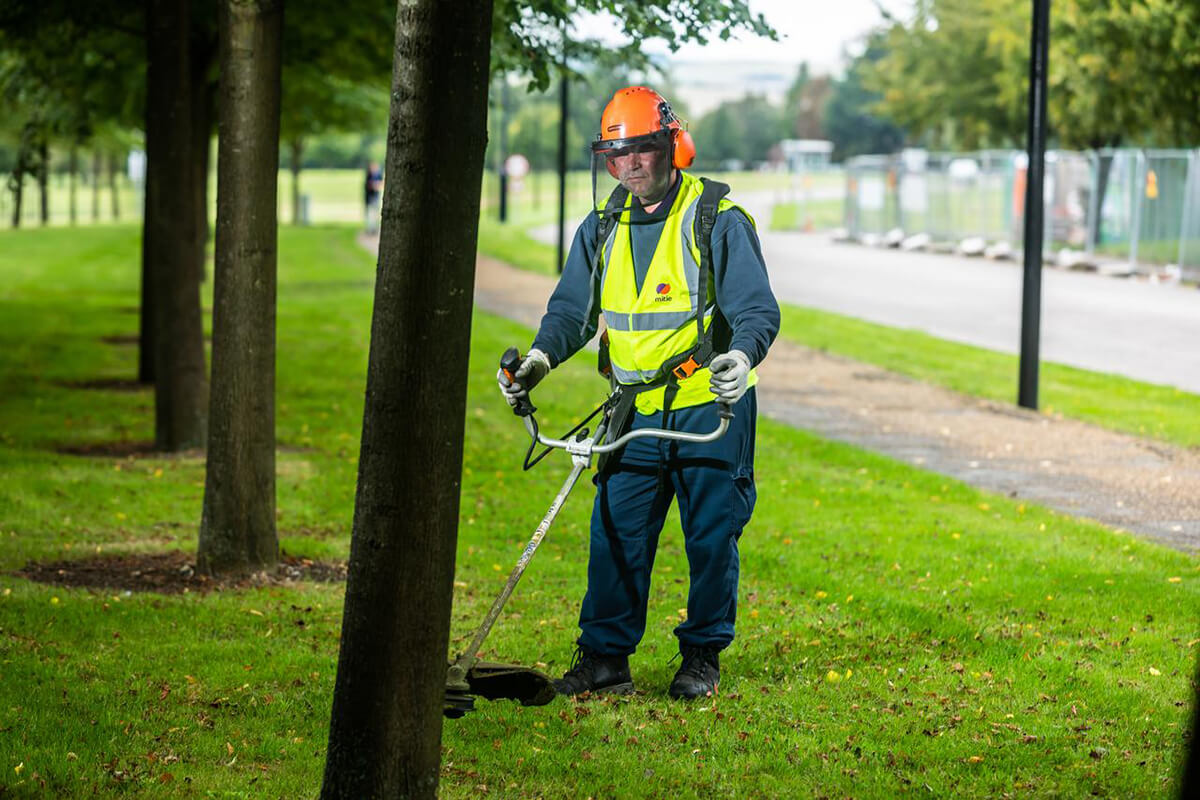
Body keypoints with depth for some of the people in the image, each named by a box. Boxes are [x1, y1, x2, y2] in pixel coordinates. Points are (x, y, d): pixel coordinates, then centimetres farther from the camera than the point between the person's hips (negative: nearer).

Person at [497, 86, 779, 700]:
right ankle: (604, 656, 9)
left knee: (711, 536, 3)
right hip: (636, 411, 4)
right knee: (615, 532, 1)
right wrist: (542, 356, -10)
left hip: (710, 405, -4)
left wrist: (741, 354, -34)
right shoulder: (602, 228, 8)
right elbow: (572, 309, 11)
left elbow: (758, 309, -13)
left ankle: (703, 656, 15)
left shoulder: (717, 221, -8)